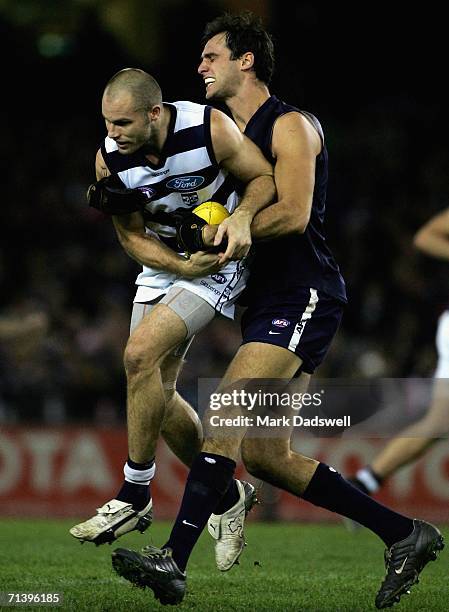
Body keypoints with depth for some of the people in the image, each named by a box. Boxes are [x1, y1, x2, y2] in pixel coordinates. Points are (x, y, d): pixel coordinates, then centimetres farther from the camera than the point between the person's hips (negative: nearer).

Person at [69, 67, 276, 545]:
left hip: (220, 260, -6)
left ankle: (135, 496, -11)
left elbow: (265, 178, -11)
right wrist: (181, 267, -21)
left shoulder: (210, 129, -24)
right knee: (155, 390, 3)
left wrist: (238, 219, -30)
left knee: (140, 354, -21)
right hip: (163, 263, 6)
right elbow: (132, 236, -4)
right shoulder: (109, 158, -12)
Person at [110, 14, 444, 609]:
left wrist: (238, 226, -24)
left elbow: (294, 213, -17)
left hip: (303, 297, -10)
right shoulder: (231, 134, 22)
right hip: (268, 302, 10)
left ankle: (173, 559, -34)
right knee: (262, 454, 5)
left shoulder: (291, 126, -5)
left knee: (226, 409, -25)